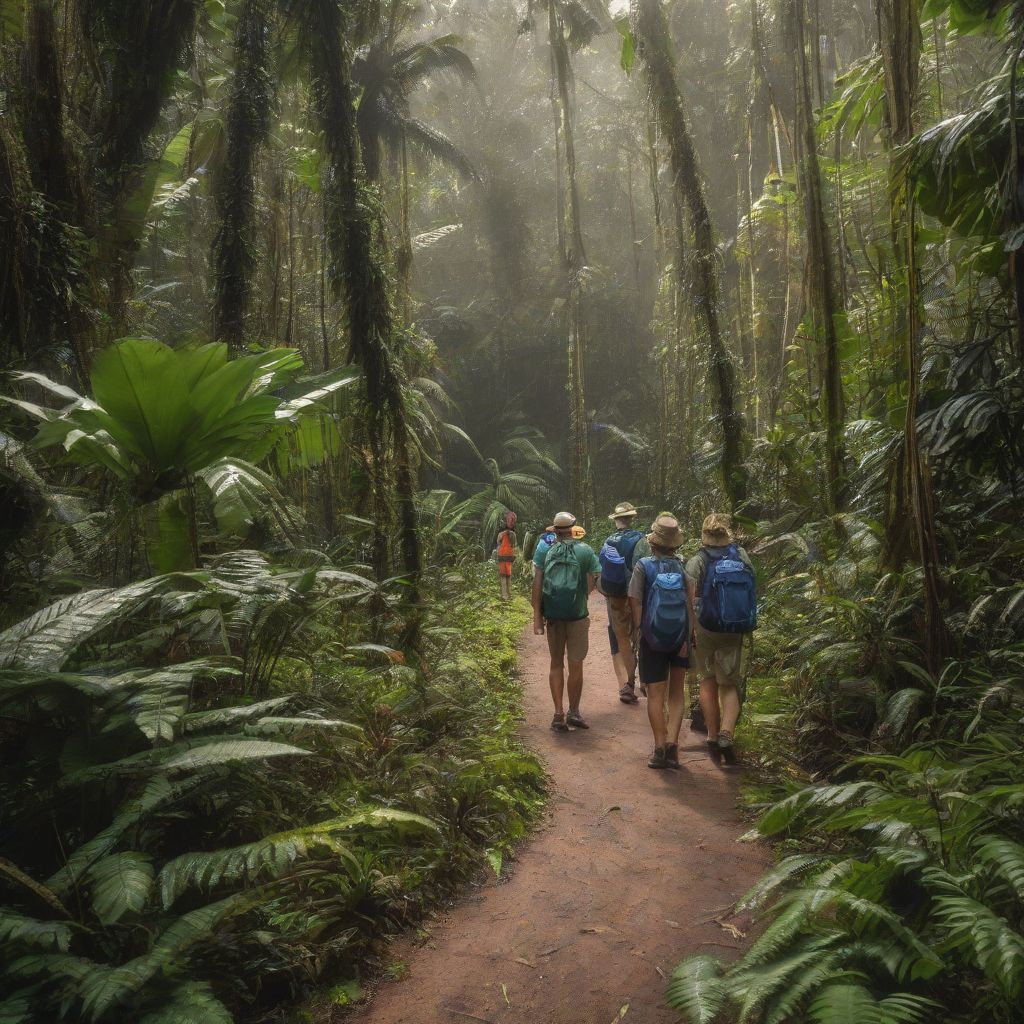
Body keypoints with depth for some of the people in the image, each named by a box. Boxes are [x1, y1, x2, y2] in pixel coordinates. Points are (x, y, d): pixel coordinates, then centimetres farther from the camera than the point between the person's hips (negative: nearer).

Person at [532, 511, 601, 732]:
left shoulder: (544, 550, 0)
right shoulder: (584, 551, -3)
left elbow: (537, 584, -3)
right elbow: (591, 585, -1)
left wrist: (537, 616, 0)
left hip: (552, 616, 2)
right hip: (577, 615, -2)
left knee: (556, 663, 13)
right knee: (576, 665, 10)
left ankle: (559, 714, 10)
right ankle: (573, 712, 16)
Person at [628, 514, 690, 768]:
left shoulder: (643, 566, -9)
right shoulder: (684, 567, -5)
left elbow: (635, 601, -13)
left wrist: (639, 630, -4)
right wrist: (688, 637, -3)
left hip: (652, 639, -2)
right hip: (680, 637, 2)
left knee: (655, 695, 8)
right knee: (677, 693, 15)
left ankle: (660, 748, 7)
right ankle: (672, 743, 5)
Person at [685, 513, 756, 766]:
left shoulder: (696, 562, -8)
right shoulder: (742, 556, 0)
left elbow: (691, 601, -15)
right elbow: (750, 592, 7)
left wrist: (691, 632, -9)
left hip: (705, 631, -1)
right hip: (734, 632, 1)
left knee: (708, 682, 15)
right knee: (729, 685, 9)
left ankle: (713, 737, 20)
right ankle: (726, 733, -12)